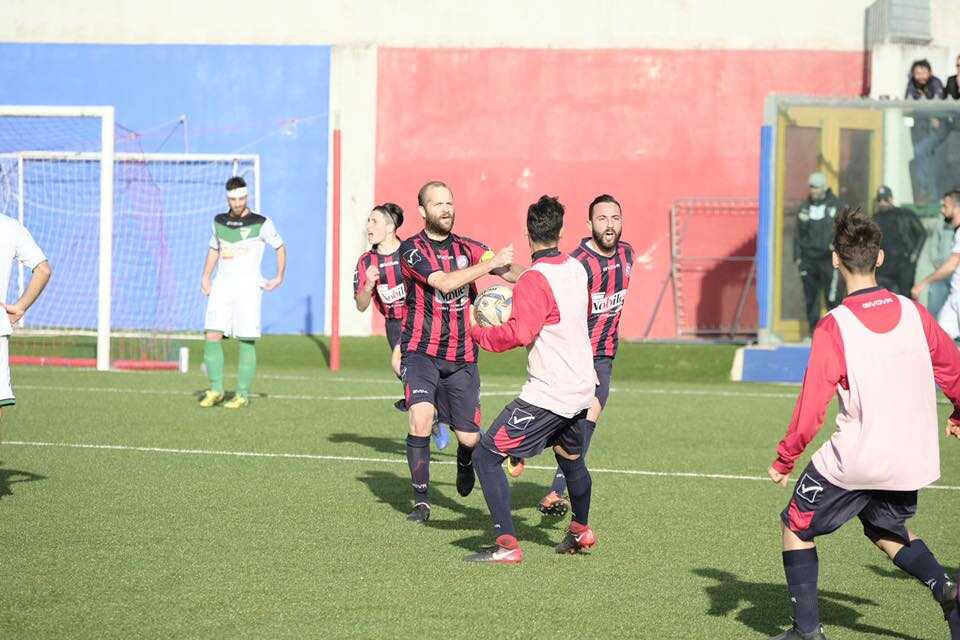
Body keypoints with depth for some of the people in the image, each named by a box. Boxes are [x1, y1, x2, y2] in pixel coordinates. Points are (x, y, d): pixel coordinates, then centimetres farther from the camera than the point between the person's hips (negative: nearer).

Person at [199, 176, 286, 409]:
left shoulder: (261, 223, -3)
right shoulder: (219, 222, 10)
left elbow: (280, 247, 9)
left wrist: (279, 277, 2)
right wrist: (205, 277, 15)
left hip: (248, 287, -4)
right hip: (222, 285, 4)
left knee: (246, 342, -4)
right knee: (212, 336, -8)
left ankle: (243, 394, 2)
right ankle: (215, 389, 1)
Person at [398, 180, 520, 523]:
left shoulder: (467, 248, 6)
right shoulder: (412, 249, -6)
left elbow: (512, 272, -3)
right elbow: (442, 282, -21)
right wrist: (490, 263, -24)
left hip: (462, 358, 3)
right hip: (421, 352, -3)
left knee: (470, 438, 3)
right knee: (421, 416, -25)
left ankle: (464, 460, 41)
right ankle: (421, 500, -13)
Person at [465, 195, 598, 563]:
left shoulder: (535, 279, -17)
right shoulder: (576, 269, 6)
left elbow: (519, 334, -26)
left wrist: (478, 332, -10)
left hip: (547, 395, -8)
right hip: (582, 388, 8)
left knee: (486, 456, -5)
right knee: (571, 457, 30)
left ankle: (507, 546, -12)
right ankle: (581, 532, 49)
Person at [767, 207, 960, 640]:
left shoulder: (834, 327, -15)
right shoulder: (913, 312, -1)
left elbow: (811, 408, -15)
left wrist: (783, 461, -1)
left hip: (855, 458, -5)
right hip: (911, 459, 5)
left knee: (795, 525, 16)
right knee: (887, 529, 29)